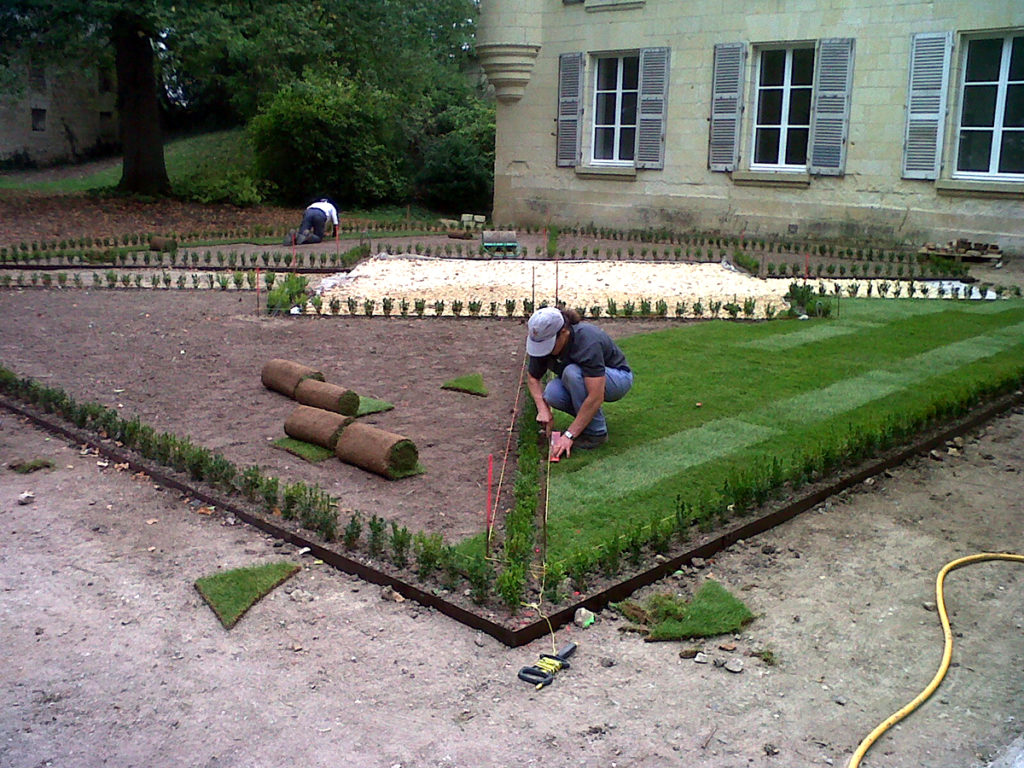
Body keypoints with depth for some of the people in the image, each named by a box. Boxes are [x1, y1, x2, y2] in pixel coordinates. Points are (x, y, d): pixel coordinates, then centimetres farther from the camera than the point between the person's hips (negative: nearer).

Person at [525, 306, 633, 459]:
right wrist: (543, 409, -17)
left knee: (572, 372, -35)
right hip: (581, 380, 6)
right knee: (551, 394, -26)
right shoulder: (542, 341, -18)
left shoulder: (587, 341, -36)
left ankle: (596, 432, -20)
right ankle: (592, 417, 1)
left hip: (617, 379, -6)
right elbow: (532, 377, -1)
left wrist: (569, 435, -39)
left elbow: (596, 397, -39)